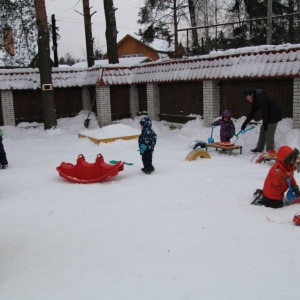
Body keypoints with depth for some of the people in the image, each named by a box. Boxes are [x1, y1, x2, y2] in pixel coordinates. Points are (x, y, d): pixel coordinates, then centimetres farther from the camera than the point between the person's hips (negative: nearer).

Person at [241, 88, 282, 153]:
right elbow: (252, 113, 12)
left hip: (274, 115, -10)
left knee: (269, 133, -10)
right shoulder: (255, 100, 6)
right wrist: (245, 123, 10)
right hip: (269, 115, 10)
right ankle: (259, 148, 23)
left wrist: (265, 123, -21)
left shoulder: (261, 98, -25)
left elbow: (265, 111, -26)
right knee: (262, 130, 14)